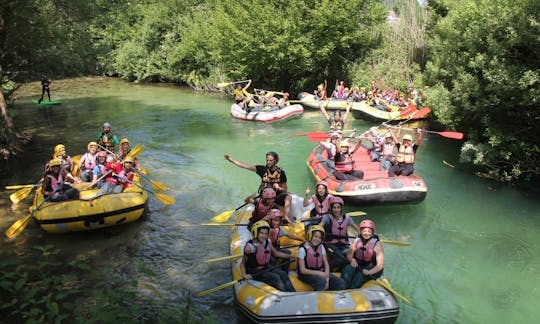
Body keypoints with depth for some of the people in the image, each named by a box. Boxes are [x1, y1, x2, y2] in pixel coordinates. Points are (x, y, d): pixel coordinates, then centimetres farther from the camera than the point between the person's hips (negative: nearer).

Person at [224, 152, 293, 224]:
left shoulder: (281, 172, 0)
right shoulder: (263, 169, 1)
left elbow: (285, 189, 5)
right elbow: (246, 166, -5)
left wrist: (278, 187, -18)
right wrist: (231, 160, -12)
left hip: (277, 196, -1)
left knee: (288, 197, -30)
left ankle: (286, 218, -41)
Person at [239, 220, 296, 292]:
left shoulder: (268, 243, 0)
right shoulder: (250, 247, -17)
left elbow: (276, 253, 15)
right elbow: (243, 263, -9)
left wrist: (289, 256, 7)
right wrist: (244, 275, -24)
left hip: (267, 268, 6)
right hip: (255, 272, -6)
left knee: (284, 274, -12)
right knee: (276, 278, -23)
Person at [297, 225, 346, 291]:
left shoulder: (321, 247, 7)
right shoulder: (303, 249, -12)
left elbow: (326, 265, 4)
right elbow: (302, 270, -14)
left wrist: (327, 278, -13)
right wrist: (319, 273, -19)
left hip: (321, 273, 6)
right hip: (307, 274, -6)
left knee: (341, 283, -15)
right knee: (322, 281, -37)